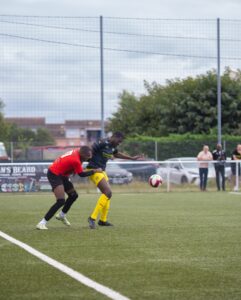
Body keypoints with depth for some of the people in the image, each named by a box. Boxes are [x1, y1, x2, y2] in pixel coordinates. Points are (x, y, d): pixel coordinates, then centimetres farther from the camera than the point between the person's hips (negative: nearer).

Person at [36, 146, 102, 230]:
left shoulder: (77, 152, -4)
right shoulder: (76, 160, -29)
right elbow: (81, 174, -14)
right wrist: (95, 171, -6)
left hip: (61, 174, 10)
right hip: (54, 175, -10)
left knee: (73, 195, 18)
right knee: (61, 201, -20)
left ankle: (62, 215, 39)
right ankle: (42, 223, -19)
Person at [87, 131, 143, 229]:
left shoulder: (112, 146, 9)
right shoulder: (102, 144, -19)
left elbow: (117, 154, 31)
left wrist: (133, 158, 35)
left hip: (101, 171, 10)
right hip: (94, 170, -10)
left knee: (107, 193, 15)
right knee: (108, 192, -19)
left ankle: (103, 220, 25)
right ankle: (93, 218, -19)